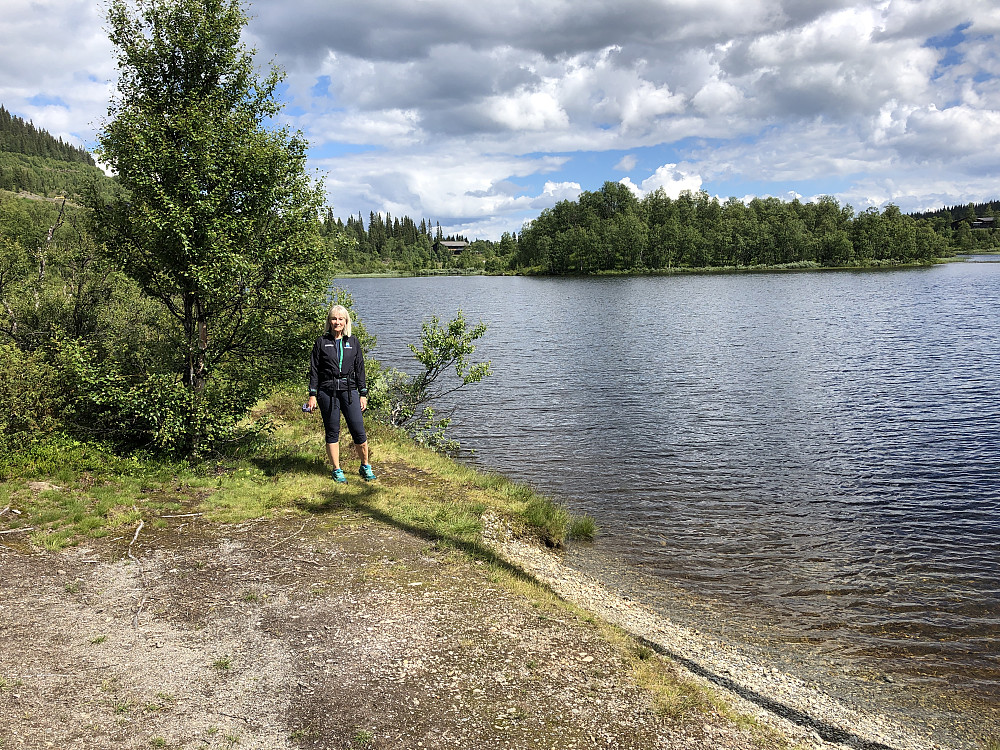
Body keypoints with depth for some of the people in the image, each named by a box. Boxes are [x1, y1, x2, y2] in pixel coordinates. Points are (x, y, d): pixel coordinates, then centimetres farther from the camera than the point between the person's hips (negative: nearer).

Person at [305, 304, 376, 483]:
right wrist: (312, 395, -2)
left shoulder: (353, 342, 9)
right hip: (327, 391, -1)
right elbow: (314, 370, 4)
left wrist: (363, 394, 5)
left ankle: (365, 467, 12)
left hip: (349, 389, 1)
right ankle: (337, 470, 15)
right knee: (332, 432, 3)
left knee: (358, 430, -4)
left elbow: (360, 369, 10)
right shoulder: (321, 342, 5)